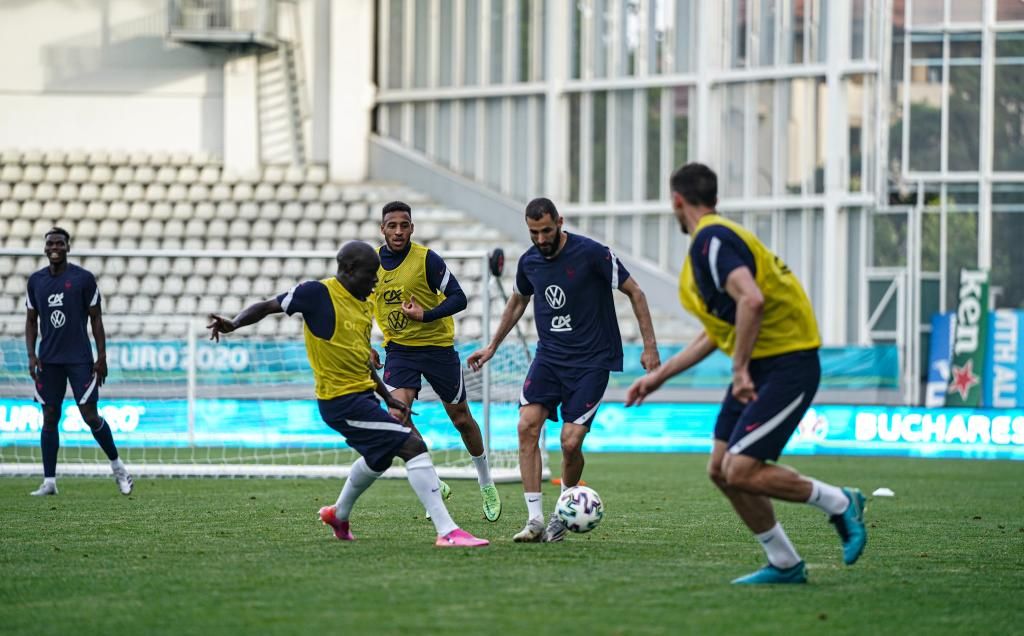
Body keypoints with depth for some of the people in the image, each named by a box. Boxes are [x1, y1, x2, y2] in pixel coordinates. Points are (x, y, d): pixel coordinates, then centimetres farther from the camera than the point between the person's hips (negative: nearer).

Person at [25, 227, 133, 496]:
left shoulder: (84, 278, -2)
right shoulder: (36, 281, 8)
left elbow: (96, 319, 1)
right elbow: (31, 321, 13)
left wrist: (102, 357, -4)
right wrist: (31, 355, 1)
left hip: (80, 359, -3)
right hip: (48, 360, 3)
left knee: (90, 415, -6)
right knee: (49, 418, 2)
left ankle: (117, 465, 14)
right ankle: (49, 481, 5)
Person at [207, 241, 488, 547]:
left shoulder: (364, 304, 12)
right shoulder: (318, 293, -13)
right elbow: (267, 306, -11)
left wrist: (388, 398, 21)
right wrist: (233, 324, -28)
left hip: (362, 395, 10)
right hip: (342, 400, -10)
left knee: (379, 458, 31)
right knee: (413, 446, -16)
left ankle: (339, 514, 56)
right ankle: (447, 531, -16)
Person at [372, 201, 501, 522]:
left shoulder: (427, 259, -15)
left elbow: (458, 299, -15)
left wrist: (426, 316, -28)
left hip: (437, 347, -2)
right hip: (398, 349, 2)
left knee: (460, 418, 9)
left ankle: (486, 485, 30)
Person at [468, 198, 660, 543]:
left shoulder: (592, 253, -14)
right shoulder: (528, 261, 3)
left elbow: (634, 292, -5)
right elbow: (518, 300, 24)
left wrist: (650, 346, -9)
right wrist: (492, 346, 27)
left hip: (591, 360, -4)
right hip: (549, 355, 5)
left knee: (571, 442, -13)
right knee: (527, 426, -16)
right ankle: (535, 519, -12)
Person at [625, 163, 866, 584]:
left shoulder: (711, 239, -14)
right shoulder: (712, 240, 18)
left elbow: (751, 300, -31)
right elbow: (716, 332, 27)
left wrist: (741, 368, -24)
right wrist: (658, 376, 29)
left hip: (787, 366, -10)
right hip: (759, 367, 10)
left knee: (741, 472, -16)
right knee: (721, 470, 7)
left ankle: (840, 504, 3)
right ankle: (784, 565, 14)